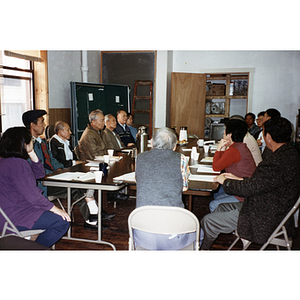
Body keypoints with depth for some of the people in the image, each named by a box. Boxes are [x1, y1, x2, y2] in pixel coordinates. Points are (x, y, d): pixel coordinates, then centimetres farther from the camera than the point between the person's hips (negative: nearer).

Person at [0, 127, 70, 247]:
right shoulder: (18, 164, -23)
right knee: (62, 221, -16)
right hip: (14, 218, -11)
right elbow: (32, 196, -25)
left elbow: (40, 173, 14)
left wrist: (32, 153, 3)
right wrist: (55, 209, -16)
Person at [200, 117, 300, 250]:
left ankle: (201, 249, 27)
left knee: (208, 221, -3)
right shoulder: (289, 153, 1)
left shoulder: (279, 162, -33)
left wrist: (225, 182, -9)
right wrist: (240, 179, 9)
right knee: (222, 208, 22)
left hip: (264, 219, -11)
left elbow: (249, 188, -27)